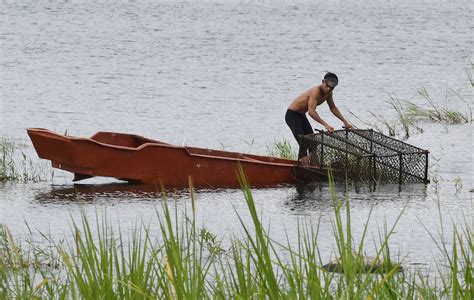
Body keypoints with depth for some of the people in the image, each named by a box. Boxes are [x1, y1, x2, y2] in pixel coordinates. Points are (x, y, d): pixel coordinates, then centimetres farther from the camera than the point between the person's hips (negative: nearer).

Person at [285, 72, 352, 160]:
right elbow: (311, 111, -41)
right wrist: (326, 125, -46)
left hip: (301, 115, 10)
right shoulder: (316, 91, -31)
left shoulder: (328, 93, -2)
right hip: (292, 115, -10)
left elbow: (333, 108, 16)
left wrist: (345, 122, 13)